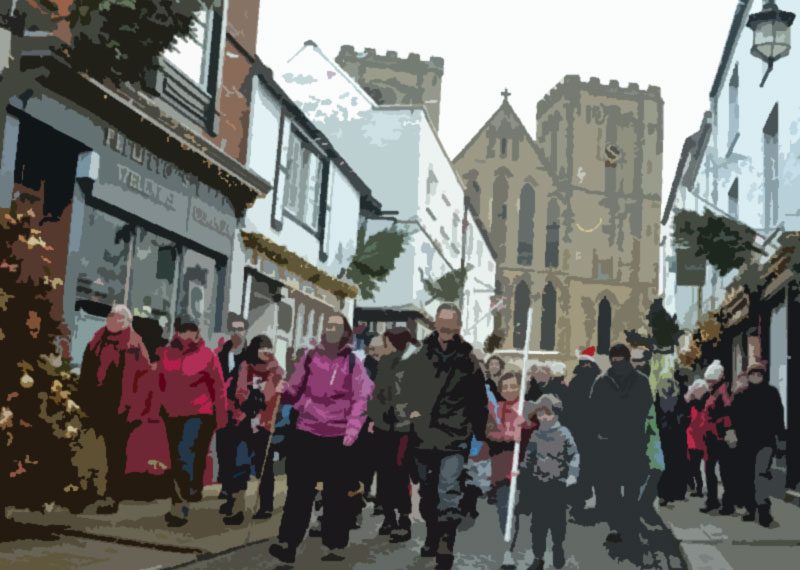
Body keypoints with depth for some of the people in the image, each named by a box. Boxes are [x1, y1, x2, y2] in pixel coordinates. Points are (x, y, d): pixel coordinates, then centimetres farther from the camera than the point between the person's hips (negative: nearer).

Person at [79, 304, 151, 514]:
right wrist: (85, 401, 14)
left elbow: (142, 378, -6)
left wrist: (132, 406, -12)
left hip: (120, 410, -5)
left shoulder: (134, 344, -1)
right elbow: (86, 375, 19)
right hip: (97, 408, 5)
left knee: (115, 452, -2)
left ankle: (112, 497, 1)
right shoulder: (97, 342, 14)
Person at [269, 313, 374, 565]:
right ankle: (288, 543, 0)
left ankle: (335, 546, 15)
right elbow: (296, 391, 12)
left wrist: (353, 429, -14)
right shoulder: (310, 357, 7)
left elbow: (360, 400, -2)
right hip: (306, 432, 1)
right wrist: (285, 390, -10)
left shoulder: (353, 362, 2)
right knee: (299, 490, -1)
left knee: (335, 494, 6)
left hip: (338, 437, -1)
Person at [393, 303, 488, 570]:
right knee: (427, 493, 17)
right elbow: (403, 386, 11)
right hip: (423, 436, 3)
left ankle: (445, 548, -10)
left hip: (455, 438, -3)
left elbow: (479, 403, 8)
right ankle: (432, 537, 36)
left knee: (448, 492, -14)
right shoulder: (419, 356, 1)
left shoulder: (469, 361, 1)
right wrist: (408, 408, -6)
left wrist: (481, 437, 9)